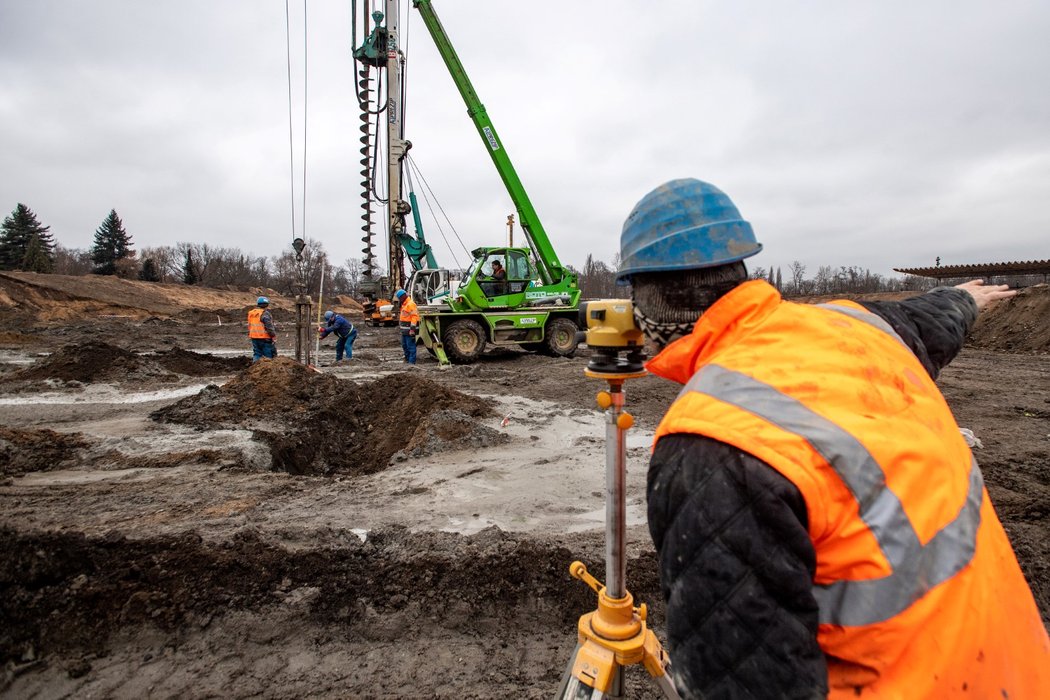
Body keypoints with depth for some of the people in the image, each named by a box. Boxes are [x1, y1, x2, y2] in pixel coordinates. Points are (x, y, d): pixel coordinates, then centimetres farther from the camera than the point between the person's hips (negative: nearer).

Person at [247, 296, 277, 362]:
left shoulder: (251, 313, 13)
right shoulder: (265, 314, -14)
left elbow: (249, 327, 20)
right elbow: (270, 327, -18)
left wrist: (250, 336, 28)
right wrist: (274, 336, -11)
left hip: (254, 338, 8)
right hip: (265, 338, -8)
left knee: (256, 354, 13)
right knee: (268, 355, -3)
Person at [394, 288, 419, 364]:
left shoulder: (411, 304, -14)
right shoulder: (404, 304, 18)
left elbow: (414, 317, -21)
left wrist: (412, 329, -24)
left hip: (409, 330, -10)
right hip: (404, 330, 10)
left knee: (411, 346, -6)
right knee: (404, 345, 16)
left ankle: (412, 362, -2)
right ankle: (407, 359, 27)